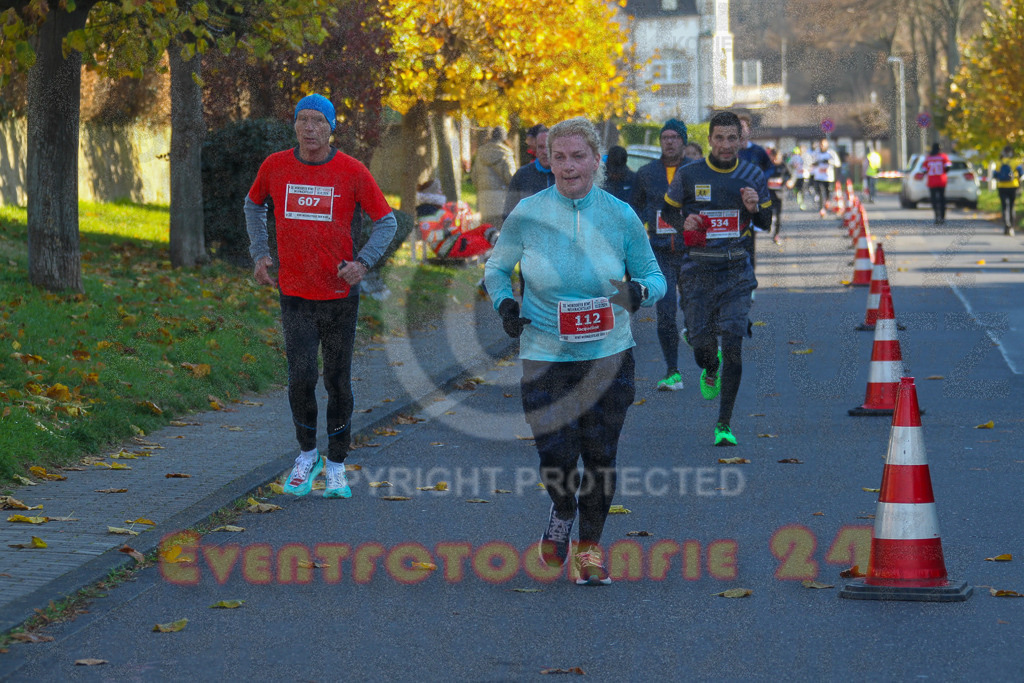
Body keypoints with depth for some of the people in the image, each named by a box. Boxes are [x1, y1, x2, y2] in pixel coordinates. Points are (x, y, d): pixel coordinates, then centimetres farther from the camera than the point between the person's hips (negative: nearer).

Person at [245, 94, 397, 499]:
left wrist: (364, 262, -12)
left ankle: (336, 466, 19)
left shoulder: (352, 172, -6)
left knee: (338, 381, 5)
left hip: (340, 293, 0)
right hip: (295, 293, 1)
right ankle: (307, 454, 11)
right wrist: (259, 254, 10)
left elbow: (386, 221, 2)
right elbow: (254, 204, 20)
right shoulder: (275, 166, 0)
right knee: (301, 375, -12)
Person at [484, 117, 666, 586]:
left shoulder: (620, 216, -4)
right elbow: (496, 267, 11)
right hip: (545, 356, -1)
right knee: (557, 463, -4)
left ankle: (590, 546, 28)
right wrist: (503, 302, -9)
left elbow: (655, 278, 6)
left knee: (600, 458, 6)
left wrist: (640, 291, -17)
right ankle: (561, 510, 32)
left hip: (608, 355, 1)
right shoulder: (528, 214, -5)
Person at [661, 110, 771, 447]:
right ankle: (711, 371, 42)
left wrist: (755, 208, -10)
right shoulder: (688, 175, -2)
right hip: (698, 271, 0)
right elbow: (667, 211, 11)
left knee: (733, 345, -10)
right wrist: (683, 222, -11)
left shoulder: (753, 176, 3)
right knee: (701, 344, 1)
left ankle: (724, 425, -1)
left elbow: (767, 223, 12)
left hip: (736, 271, 0)